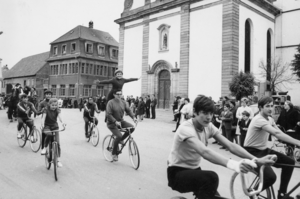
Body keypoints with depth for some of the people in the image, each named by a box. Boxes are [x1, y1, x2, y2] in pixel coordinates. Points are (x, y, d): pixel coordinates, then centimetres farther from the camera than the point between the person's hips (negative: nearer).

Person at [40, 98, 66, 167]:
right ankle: (44, 148, -11)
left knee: (58, 143, -9)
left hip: (55, 127, 2)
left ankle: (58, 160, -1)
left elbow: (59, 115, -27)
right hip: (47, 126, -2)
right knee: (49, 134, -37)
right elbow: (44, 116, -28)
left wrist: (62, 122, -48)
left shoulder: (57, 110, -8)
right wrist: (42, 124, -48)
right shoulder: (46, 109, -12)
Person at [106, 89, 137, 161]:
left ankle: (121, 139, 7)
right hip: (112, 123, -6)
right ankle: (114, 153, -3)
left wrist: (133, 117, -17)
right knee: (119, 136, -24)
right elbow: (108, 114, -19)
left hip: (121, 121, 6)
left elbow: (128, 110, 1)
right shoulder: (110, 103, -12)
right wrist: (115, 121, -29)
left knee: (132, 127, -17)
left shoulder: (123, 102, 5)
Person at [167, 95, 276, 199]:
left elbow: (230, 145, -13)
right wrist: (234, 164, -55)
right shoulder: (186, 128, -25)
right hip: (177, 173, -6)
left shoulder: (209, 127, -3)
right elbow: (205, 152, -41)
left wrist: (256, 160, -27)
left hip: (194, 170, 7)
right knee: (211, 177, -30)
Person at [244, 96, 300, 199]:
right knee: (271, 177, -25)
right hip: (253, 152, -9)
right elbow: (277, 134, -36)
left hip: (264, 150, 9)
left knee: (289, 162, 0)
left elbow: (280, 133, -2)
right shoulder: (259, 120, -24)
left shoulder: (270, 119, 7)